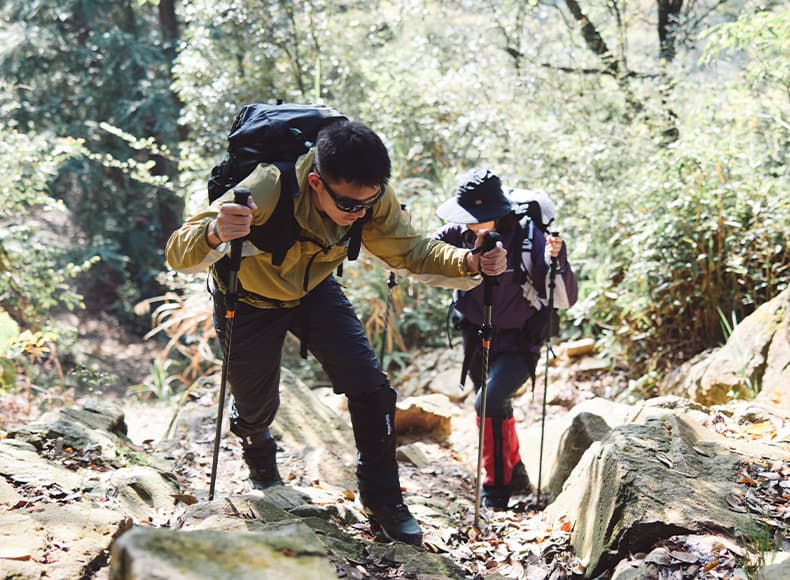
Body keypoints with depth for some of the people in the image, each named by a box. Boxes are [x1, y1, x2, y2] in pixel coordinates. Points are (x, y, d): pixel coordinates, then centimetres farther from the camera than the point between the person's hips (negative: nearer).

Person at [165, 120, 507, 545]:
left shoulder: (373, 197, -28)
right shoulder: (267, 190, -42)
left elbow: (410, 250, -15)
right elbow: (179, 254, -42)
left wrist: (470, 262, -34)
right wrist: (214, 234, -66)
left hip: (314, 290, 3)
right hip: (249, 299, -3)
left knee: (370, 388, -12)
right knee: (256, 406, 11)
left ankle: (382, 501, 8)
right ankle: (259, 454, 50)